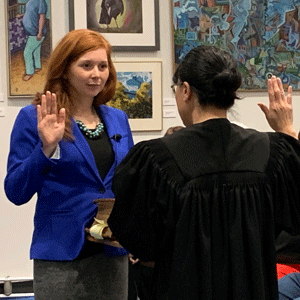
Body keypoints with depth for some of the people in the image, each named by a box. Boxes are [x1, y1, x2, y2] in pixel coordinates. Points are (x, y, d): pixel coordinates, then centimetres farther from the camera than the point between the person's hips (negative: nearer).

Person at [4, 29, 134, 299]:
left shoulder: (118, 119, 11)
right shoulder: (34, 118, -5)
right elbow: (17, 193, -8)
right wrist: (47, 148, -21)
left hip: (113, 253, 5)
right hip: (61, 256, -5)